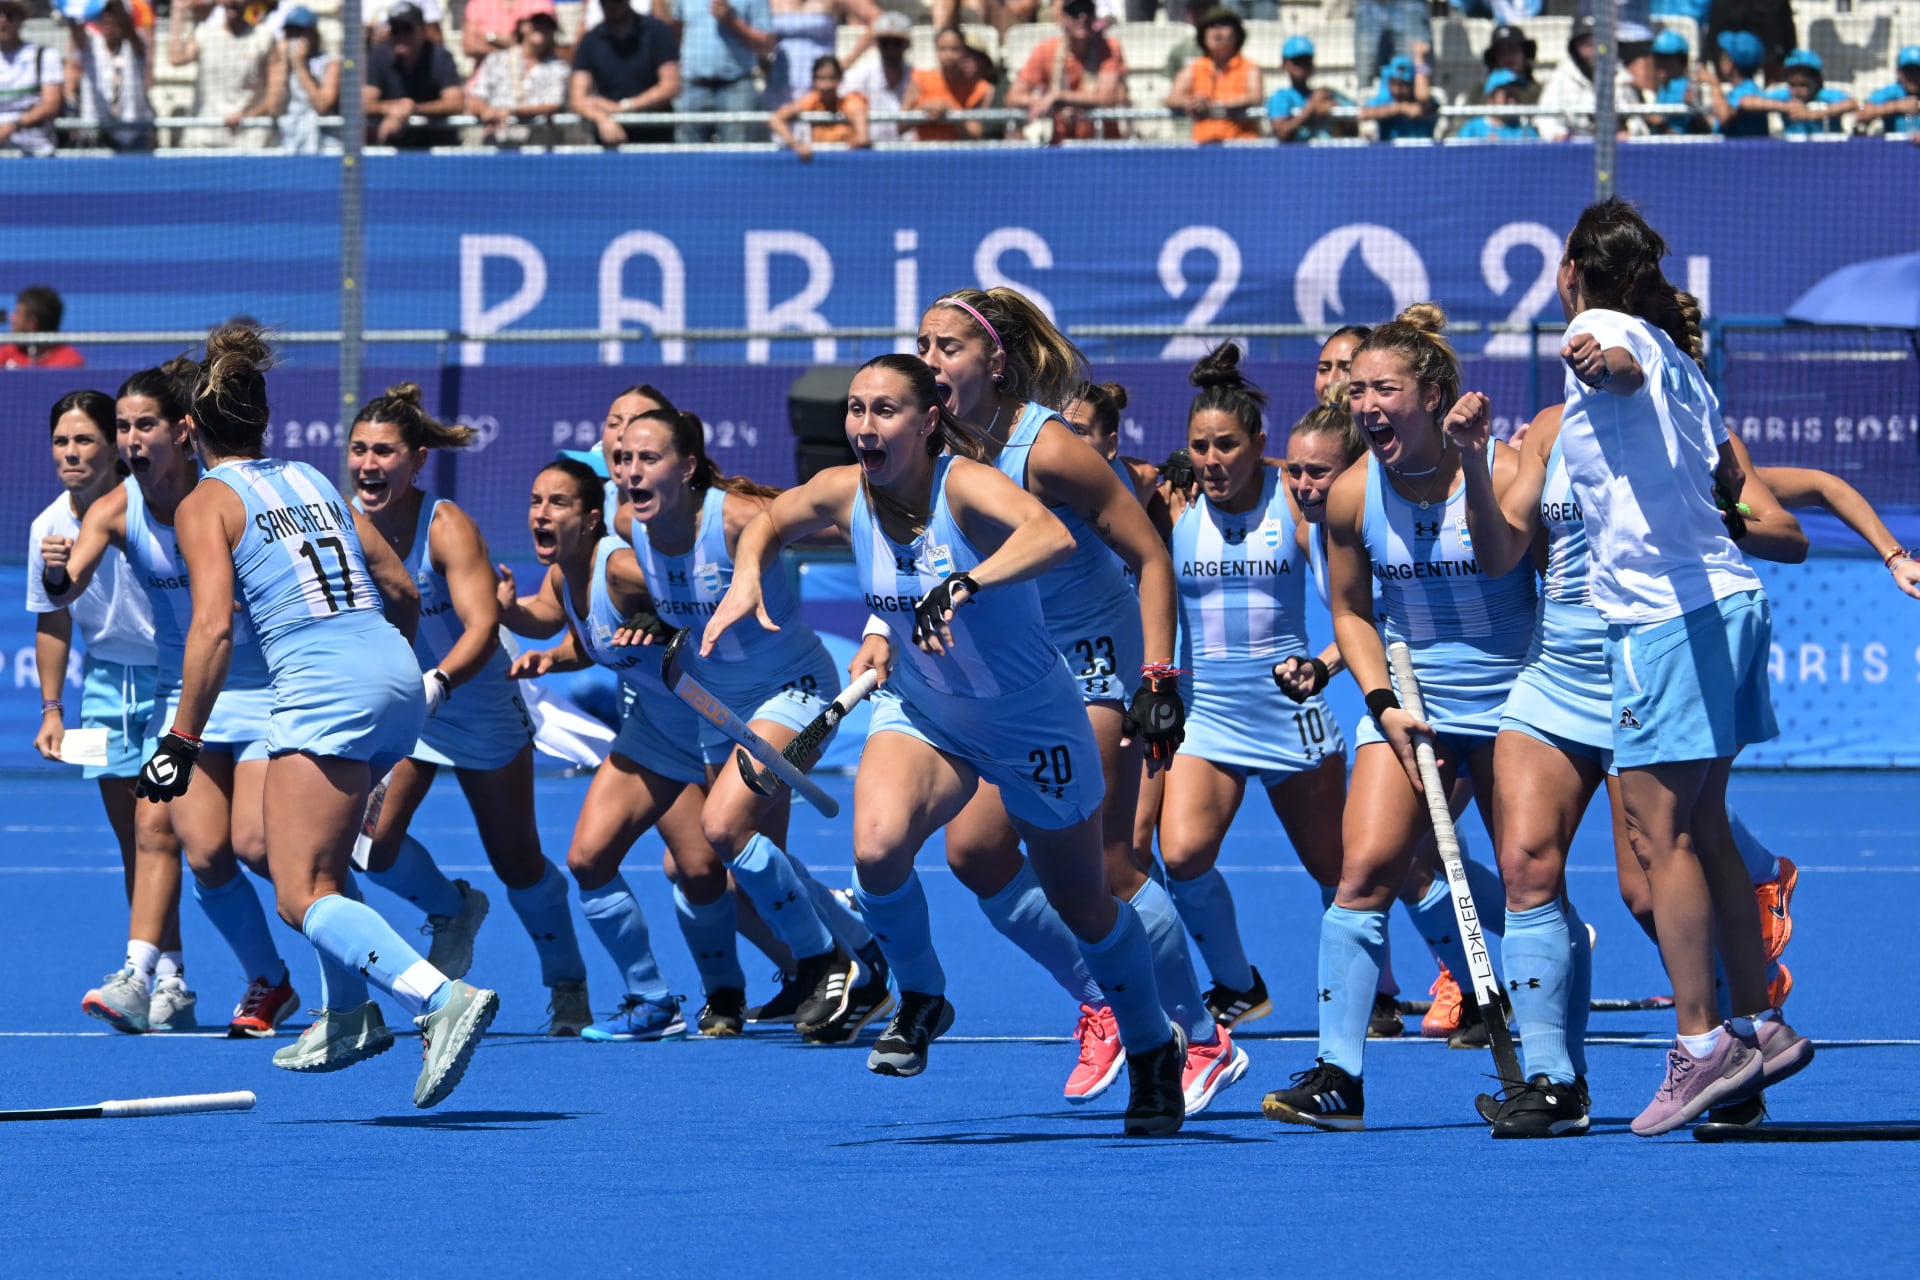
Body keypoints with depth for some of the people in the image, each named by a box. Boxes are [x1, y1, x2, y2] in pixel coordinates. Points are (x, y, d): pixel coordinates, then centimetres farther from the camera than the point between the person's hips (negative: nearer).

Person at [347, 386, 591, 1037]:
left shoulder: (447, 526, -26)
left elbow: (482, 627, -35)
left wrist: (437, 683, -52)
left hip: (478, 708, -3)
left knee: (516, 861, 6)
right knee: (368, 842, -15)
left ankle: (567, 984, 33)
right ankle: (453, 911, 19)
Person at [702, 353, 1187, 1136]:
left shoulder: (965, 486, -29)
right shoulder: (845, 494, -13)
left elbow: (1053, 537, -49)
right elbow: (768, 523, 8)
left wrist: (963, 586, -63)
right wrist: (746, 579, -13)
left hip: (1032, 726, -3)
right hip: (921, 717, 3)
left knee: (1082, 905, 11)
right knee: (877, 846, -27)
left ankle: (1153, 1051, 38)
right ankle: (921, 1000, 0)